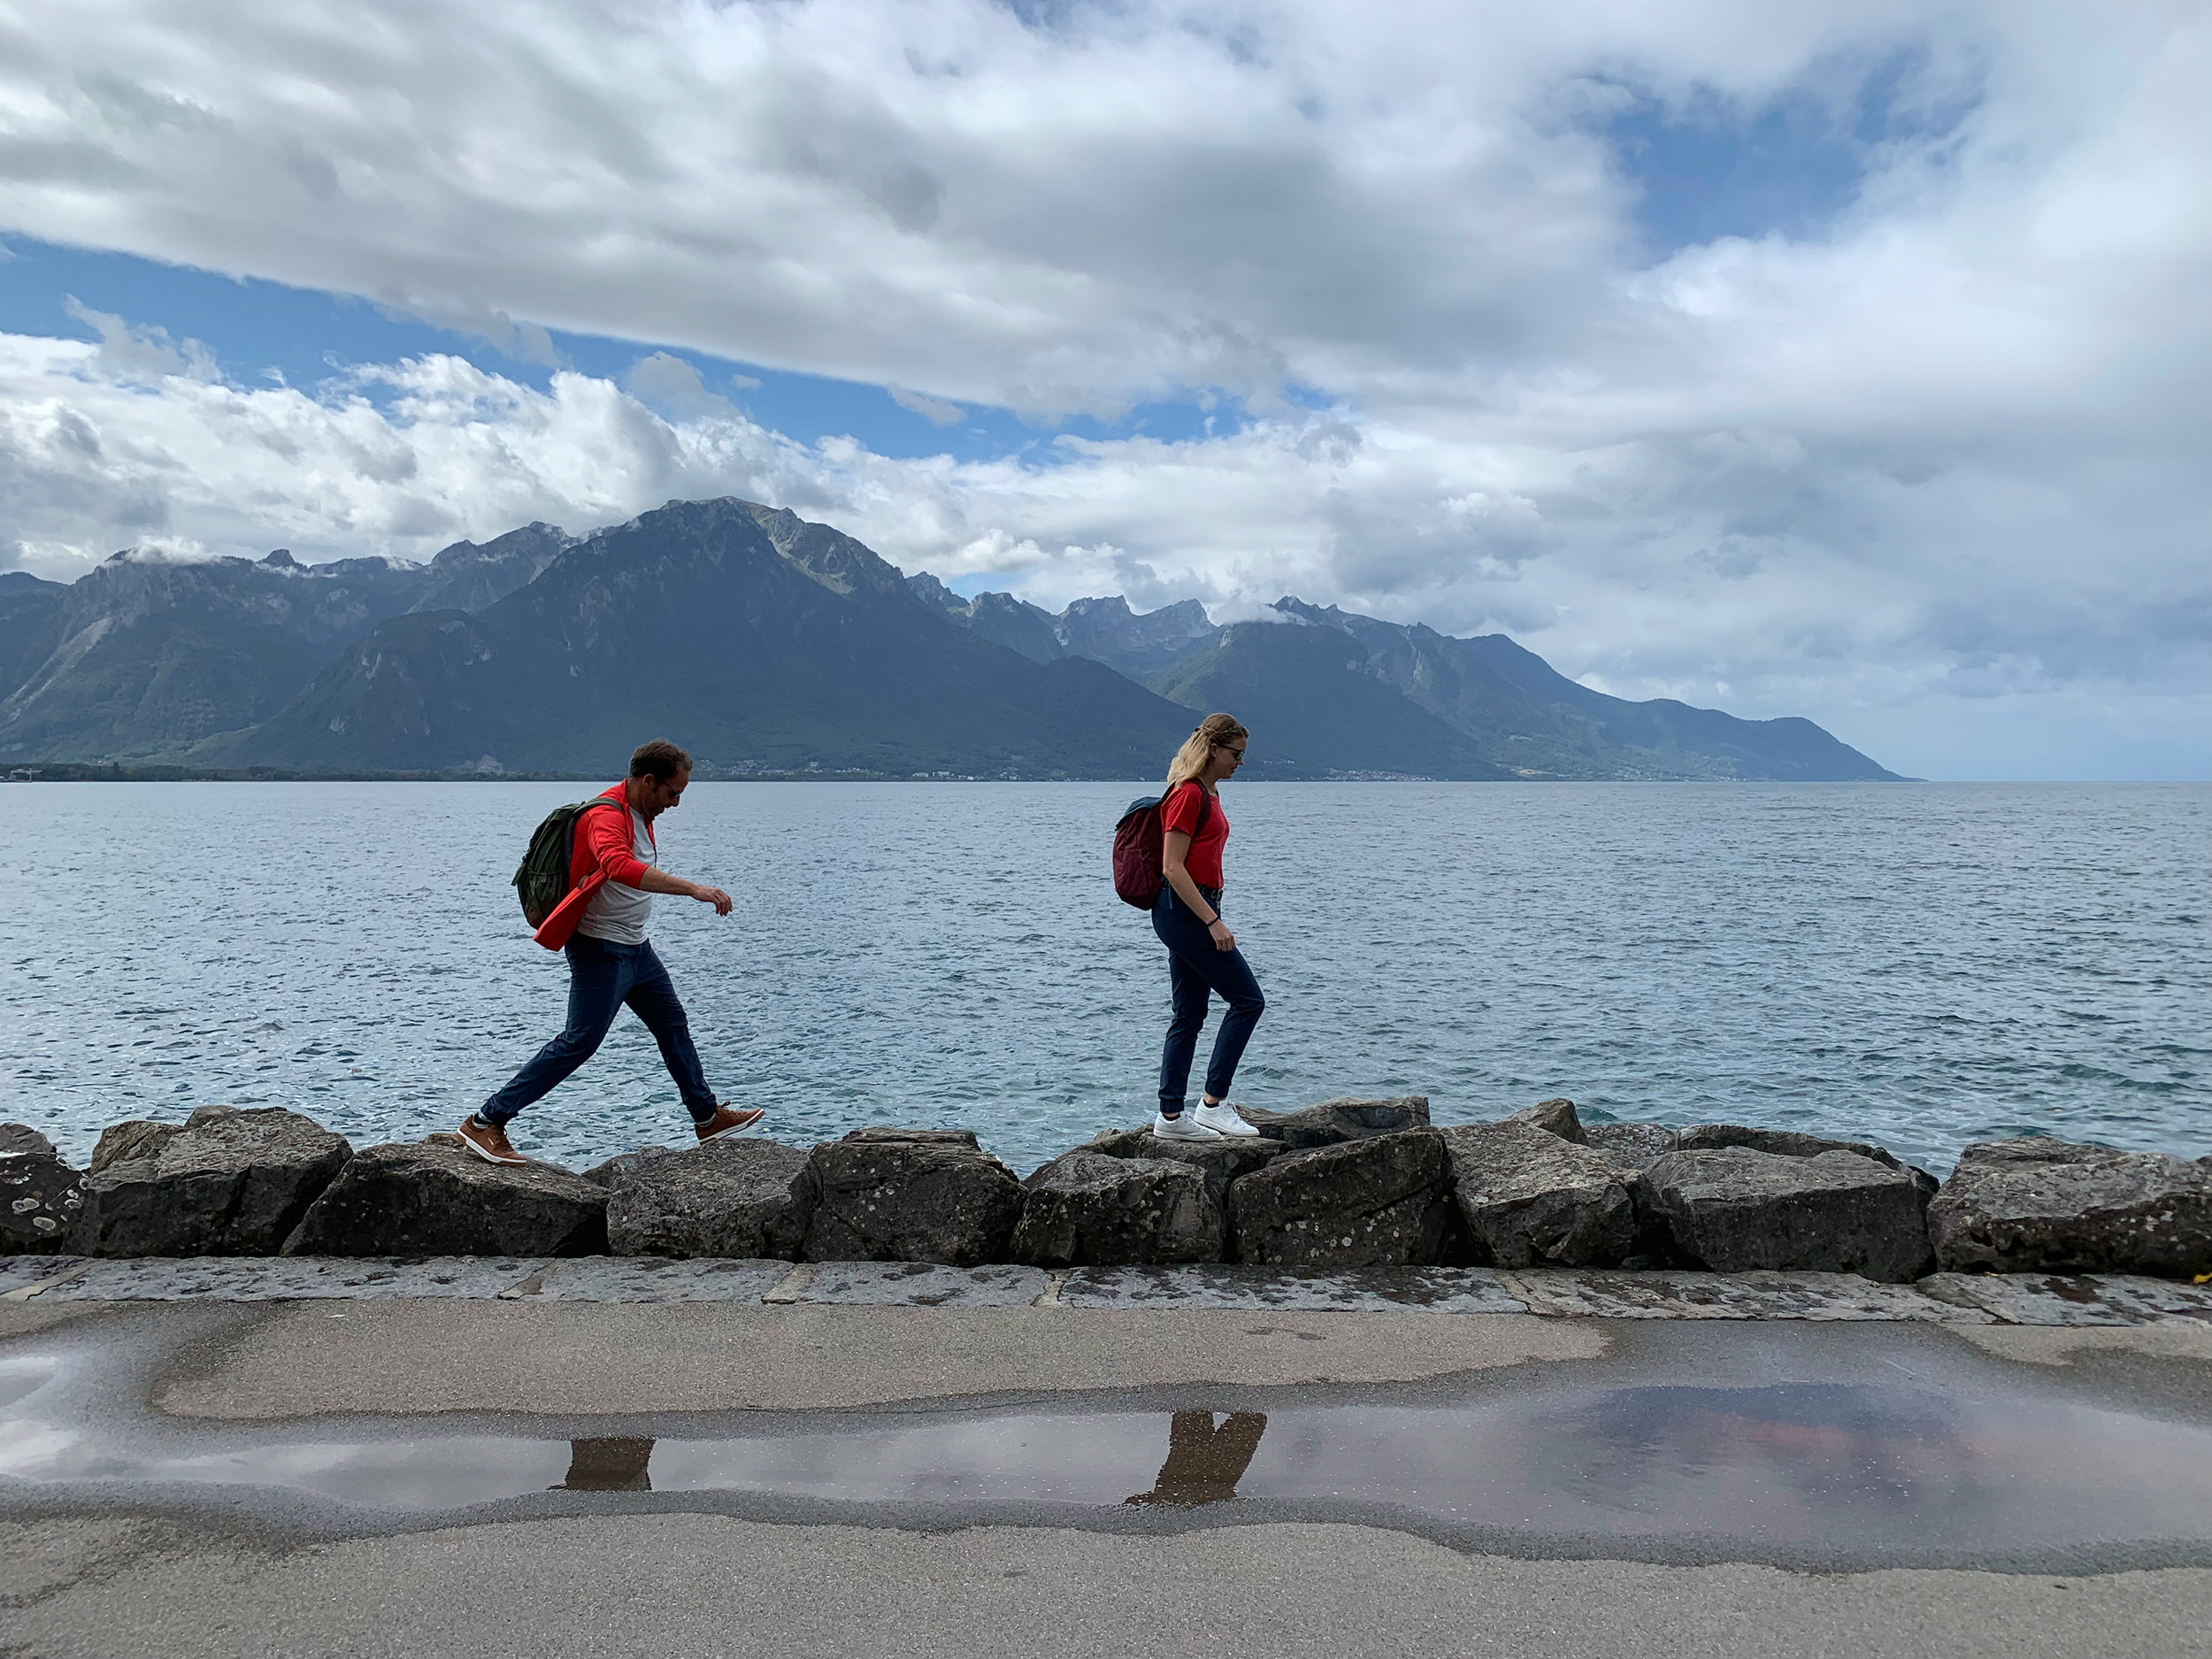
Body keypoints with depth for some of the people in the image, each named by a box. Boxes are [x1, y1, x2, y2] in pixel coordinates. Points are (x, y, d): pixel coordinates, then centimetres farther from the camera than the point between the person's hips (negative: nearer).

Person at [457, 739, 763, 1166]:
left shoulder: (641, 814, 9)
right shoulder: (606, 817, -23)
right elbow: (620, 867, -44)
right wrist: (692, 889, -51)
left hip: (635, 947, 10)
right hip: (601, 950, -10)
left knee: (673, 1026, 16)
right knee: (579, 1042, -9)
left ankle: (708, 1118, 29)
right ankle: (485, 1122, -2)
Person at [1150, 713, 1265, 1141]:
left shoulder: (1208, 792, 16)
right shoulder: (1189, 794, -15)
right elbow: (1172, 867, -19)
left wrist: (1210, 918, 22)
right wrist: (1213, 921, -22)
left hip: (1192, 911, 10)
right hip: (1185, 911, -10)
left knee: (1189, 1016, 10)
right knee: (1247, 999, -7)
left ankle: (1171, 1117, 14)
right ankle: (1213, 1103, -4)